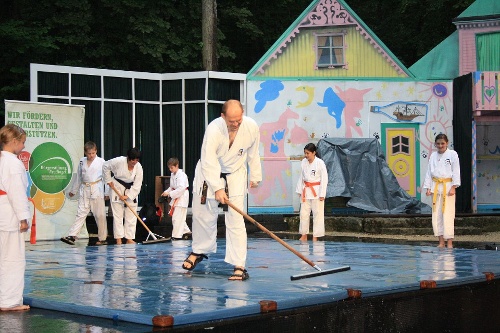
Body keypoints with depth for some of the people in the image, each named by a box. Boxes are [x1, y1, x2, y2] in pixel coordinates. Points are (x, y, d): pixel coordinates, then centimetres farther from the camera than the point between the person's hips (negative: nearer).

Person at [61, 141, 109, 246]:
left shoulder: (101, 162, -4)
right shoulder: (82, 162, 8)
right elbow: (78, 177, 19)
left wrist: (106, 193, -4)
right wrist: (73, 190, 25)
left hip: (97, 190, -3)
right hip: (84, 190, 3)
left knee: (100, 215, 2)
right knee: (81, 213, 0)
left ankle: (102, 238, 12)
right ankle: (72, 236, -5)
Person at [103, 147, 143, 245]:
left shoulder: (138, 167, -14)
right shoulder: (119, 161, -21)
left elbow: (137, 185, -14)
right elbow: (105, 166, -7)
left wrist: (128, 196, -20)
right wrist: (108, 180, -5)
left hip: (130, 190, 3)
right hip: (116, 188, -3)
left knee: (131, 215, 3)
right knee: (117, 214, -5)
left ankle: (129, 238, 8)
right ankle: (118, 239, -3)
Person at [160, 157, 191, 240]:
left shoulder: (181, 175, -19)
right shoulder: (172, 175, 10)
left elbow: (181, 188, -27)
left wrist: (170, 193, -26)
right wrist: (166, 192, 2)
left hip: (182, 198, -10)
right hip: (176, 198, 10)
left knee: (177, 218, -8)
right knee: (175, 217, 15)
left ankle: (177, 235, -3)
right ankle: (186, 231, 27)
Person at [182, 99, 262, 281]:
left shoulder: (251, 127, -18)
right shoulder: (214, 129, -28)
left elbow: (253, 153, 1)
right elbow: (209, 161, -27)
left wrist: (255, 176, 11)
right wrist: (217, 188, -31)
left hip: (235, 176, 1)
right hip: (209, 173, -1)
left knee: (235, 221, -8)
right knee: (203, 215, 9)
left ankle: (239, 266, -5)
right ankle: (199, 251, 36)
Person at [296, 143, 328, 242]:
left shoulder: (320, 163, -12)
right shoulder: (303, 162, 3)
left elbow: (324, 179, -10)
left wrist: (322, 194, -12)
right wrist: (300, 190, 10)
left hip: (316, 191, -5)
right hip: (306, 190, 5)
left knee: (317, 214, -2)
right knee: (304, 213, 8)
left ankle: (315, 237, 4)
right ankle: (304, 235, 18)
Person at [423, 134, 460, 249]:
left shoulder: (452, 154, -1)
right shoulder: (433, 156, 12)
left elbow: (456, 172, -4)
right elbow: (429, 172, 14)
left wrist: (453, 187, -11)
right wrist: (428, 188, 7)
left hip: (448, 187, -5)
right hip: (435, 187, 5)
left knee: (448, 215, -9)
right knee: (436, 215, 3)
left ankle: (449, 242, -6)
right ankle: (441, 242, 10)